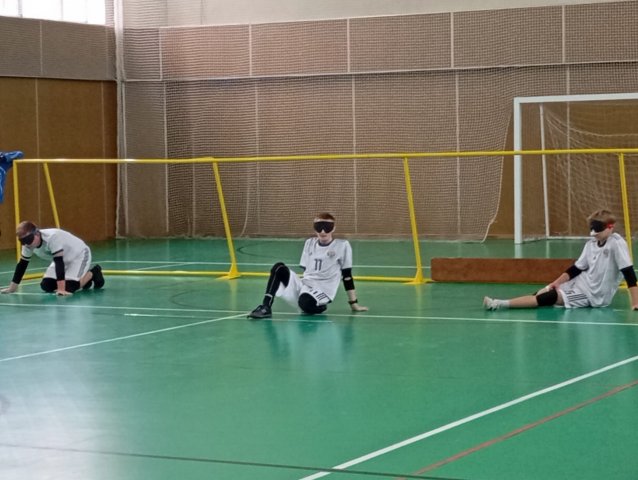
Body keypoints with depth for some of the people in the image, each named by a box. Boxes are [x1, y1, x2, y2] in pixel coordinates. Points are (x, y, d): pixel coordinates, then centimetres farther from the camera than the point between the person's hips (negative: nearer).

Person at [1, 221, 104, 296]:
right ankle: (83, 279, 16)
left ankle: (93, 273, 5)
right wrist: (12, 287, -4)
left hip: (79, 254, -8)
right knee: (46, 286, -3)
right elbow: (22, 264, -3)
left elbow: (59, 263, -41)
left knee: (69, 287, -25)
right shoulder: (28, 244, -16)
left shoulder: (52, 237, -39)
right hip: (63, 259, 8)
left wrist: (61, 289, -43)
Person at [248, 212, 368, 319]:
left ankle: (320, 306, -4)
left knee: (306, 302, -40)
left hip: (323, 291, -5)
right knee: (279, 268, -20)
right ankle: (266, 307, -24)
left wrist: (354, 303, 4)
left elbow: (347, 275, 2)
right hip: (304, 286, 5)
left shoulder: (342, 245, 0)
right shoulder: (310, 243, 14)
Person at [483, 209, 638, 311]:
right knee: (544, 293, -7)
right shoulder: (591, 243, 5)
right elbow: (576, 268, 11)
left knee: (549, 297, -19)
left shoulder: (617, 243, -18)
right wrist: (556, 283, 3)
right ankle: (501, 303, -13)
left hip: (595, 295, -8)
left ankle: (501, 304, -24)